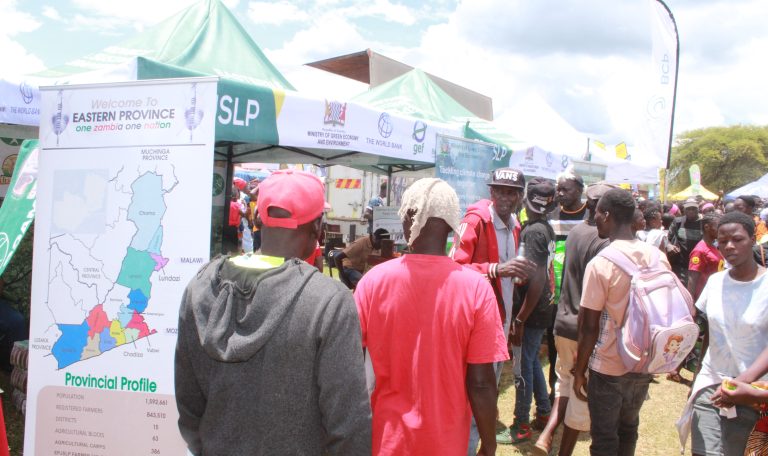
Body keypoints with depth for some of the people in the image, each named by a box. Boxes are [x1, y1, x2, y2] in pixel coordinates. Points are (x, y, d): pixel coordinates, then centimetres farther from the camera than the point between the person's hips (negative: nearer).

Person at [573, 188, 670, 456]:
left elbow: (589, 327, -16)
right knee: (628, 430, 23)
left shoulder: (600, 264, -19)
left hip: (608, 368, -5)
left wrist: (579, 371, -5)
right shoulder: (658, 257, -3)